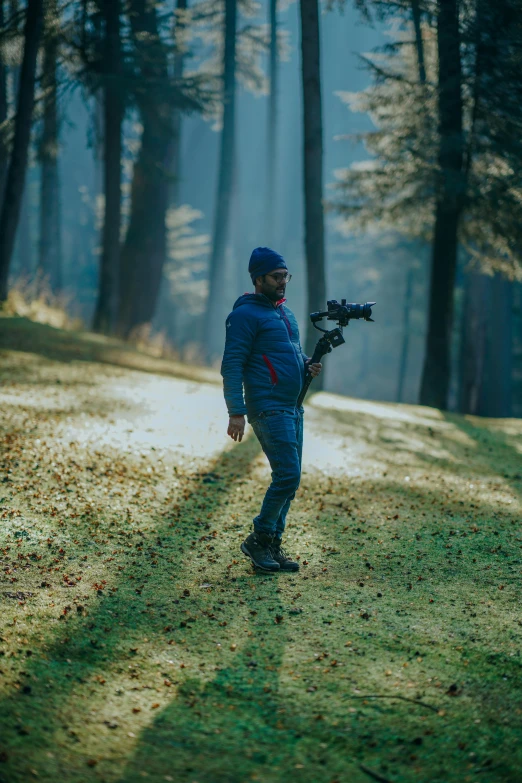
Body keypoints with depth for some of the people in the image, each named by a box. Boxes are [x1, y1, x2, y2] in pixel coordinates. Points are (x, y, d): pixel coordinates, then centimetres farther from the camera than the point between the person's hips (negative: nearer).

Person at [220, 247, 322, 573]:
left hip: (293, 408, 9)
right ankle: (259, 540, -1)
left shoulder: (286, 313, 18)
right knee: (287, 476, -14)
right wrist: (236, 412, -20)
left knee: (289, 480, 8)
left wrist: (308, 365, 5)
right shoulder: (245, 314, -9)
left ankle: (273, 545, 16)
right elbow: (232, 365, -13)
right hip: (269, 408, -9)